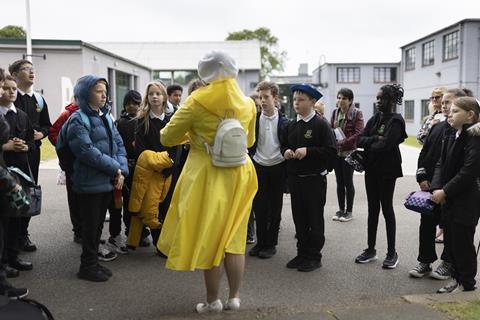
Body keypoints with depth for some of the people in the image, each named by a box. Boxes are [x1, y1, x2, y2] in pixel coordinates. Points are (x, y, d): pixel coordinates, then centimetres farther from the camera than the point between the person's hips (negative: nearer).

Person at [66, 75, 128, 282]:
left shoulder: (106, 117, 13)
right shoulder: (78, 119, -11)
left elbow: (118, 144, 9)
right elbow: (87, 151, -21)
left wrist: (122, 170, -7)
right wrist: (115, 168, -17)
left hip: (108, 181, 7)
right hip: (90, 183, -7)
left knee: (98, 224, 15)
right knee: (90, 225, 3)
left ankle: (93, 262, 28)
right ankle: (88, 266, 16)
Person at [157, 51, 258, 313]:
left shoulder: (197, 101, -12)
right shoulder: (248, 103, 1)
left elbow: (166, 138, -4)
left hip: (207, 176, -4)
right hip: (239, 174, 4)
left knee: (208, 237, 8)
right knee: (233, 237, 14)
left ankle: (212, 301, 19)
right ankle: (234, 297, 22)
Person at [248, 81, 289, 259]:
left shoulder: (283, 122, -4)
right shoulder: (254, 120, 1)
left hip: (277, 168, -1)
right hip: (259, 167, 2)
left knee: (274, 209, 6)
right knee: (259, 207, 4)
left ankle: (271, 243, 17)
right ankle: (260, 242, 17)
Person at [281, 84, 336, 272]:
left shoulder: (321, 125, -9)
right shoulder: (291, 126, 10)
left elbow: (331, 151, -15)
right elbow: (283, 145, 20)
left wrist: (308, 151, -22)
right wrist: (286, 152, -2)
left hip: (315, 179, -6)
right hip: (295, 178, 6)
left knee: (315, 219, 4)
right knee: (299, 218, 12)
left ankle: (314, 257, 15)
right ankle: (302, 253, 24)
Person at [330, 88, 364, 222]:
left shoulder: (356, 113, -9)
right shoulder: (335, 112, 7)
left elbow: (358, 133, -15)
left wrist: (342, 142, -20)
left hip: (349, 152, -5)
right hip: (336, 152, 5)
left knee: (348, 182, 1)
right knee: (339, 182, 11)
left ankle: (349, 211, 14)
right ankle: (341, 209, 22)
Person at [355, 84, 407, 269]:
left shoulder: (395, 121, -11)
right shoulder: (375, 119, 10)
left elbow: (385, 145, -23)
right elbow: (360, 140, 1)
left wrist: (368, 146, -6)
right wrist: (375, 139, -16)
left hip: (387, 170, -6)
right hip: (371, 169, 7)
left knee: (387, 209, 1)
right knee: (373, 209, 12)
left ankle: (392, 253, 14)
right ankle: (371, 250, 21)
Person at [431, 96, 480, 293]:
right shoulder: (451, 136, 10)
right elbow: (441, 164, 7)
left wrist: (445, 191, -18)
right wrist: (437, 188, -7)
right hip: (449, 199, 8)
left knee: (462, 243, 3)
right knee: (450, 241, 14)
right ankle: (457, 279, 29)